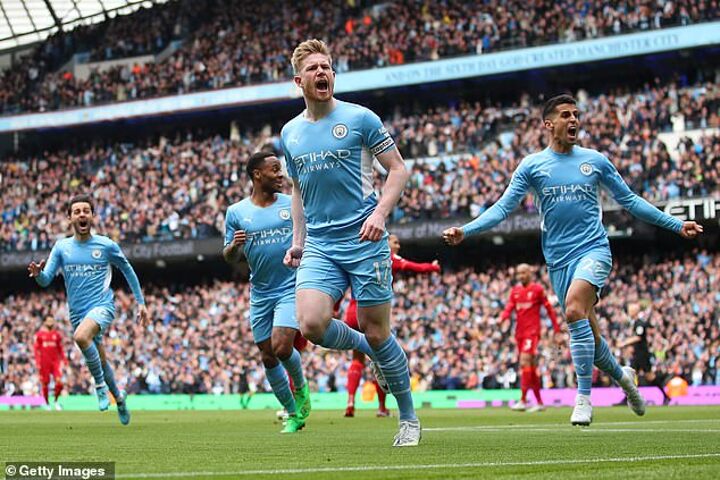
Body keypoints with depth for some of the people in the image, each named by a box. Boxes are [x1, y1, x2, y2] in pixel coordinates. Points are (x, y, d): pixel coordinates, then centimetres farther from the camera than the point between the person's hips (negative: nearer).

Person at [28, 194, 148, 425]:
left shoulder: (106, 245, -2)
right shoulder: (61, 247, 4)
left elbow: (128, 270, 12)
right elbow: (46, 280, -2)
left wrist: (140, 302, 11)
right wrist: (38, 273, -26)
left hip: (102, 305, -4)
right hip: (77, 311, 4)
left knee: (81, 336, -34)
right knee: (101, 360, 12)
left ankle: (100, 384, -16)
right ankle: (118, 396, 38)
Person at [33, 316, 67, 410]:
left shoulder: (57, 334, 12)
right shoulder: (39, 334, 2)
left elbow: (60, 348, 18)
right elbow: (36, 349, 2)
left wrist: (64, 359, 11)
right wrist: (38, 362, -6)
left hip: (55, 361, 2)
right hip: (44, 362, -2)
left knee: (59, 382, -12)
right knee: (45, 383, 3)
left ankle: (56, 400, 8)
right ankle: (47, 403, 17)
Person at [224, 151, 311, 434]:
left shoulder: (293, 204, 2)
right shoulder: (236, 212, 3)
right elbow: (230, 259, 7)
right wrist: (234, 245, -15)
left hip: (292, 287, -2)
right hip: (260, 294, 2)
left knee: (281, 347, -19)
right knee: (268, 357, 4)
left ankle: (301, 387, 12)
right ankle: (294, 414, 19)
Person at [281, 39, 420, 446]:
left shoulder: (360, 118, -2)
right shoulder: (290, 132, 12)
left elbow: (399, 169, -1)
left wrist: (380, 213, -16)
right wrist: (298, 240, 14)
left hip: (364, 241, -4)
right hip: (319, 247, 4)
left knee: (377, 334, -2)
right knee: (312, 325, -18)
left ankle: (409, 418, 16)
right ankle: (371, 351, 14)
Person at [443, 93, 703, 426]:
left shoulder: (595, 160, 8)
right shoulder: (532, 165, 5)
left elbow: (629, 200, 15)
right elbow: (503, 208, 2)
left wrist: (676, 225, 13)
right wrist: (465, 231, -13)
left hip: (593, 249, -2)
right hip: (558, 259, 2)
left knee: (574, 310, -28)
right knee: (587, 333, 4)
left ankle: (583, 398, -24)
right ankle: (622, 376, 35)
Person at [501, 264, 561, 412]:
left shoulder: (538, 289, -2)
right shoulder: (515, 291, 14)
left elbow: (550, 310, 1)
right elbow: (509, 308, 3)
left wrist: (557, 332, -1)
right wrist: (502, 318, -20)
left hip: (532, 332, -6)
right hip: (520, 333, 6)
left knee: (525, 361, -20)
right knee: (531, 367, 10)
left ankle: (523, 401, -24)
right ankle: (539, 402, 16)